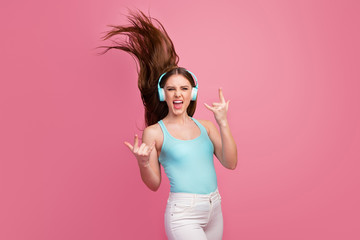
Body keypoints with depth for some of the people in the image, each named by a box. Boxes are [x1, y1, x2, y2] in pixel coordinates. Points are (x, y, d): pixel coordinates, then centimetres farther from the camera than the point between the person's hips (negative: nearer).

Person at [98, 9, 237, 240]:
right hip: (184, 215, -4)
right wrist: (143, 163, -20)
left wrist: (223, 123, -11)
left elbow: (230, 163, -4)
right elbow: (154, 184, 0)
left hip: (214, 211, 5)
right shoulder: (154, 132, -5)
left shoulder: (206, 126, 3)